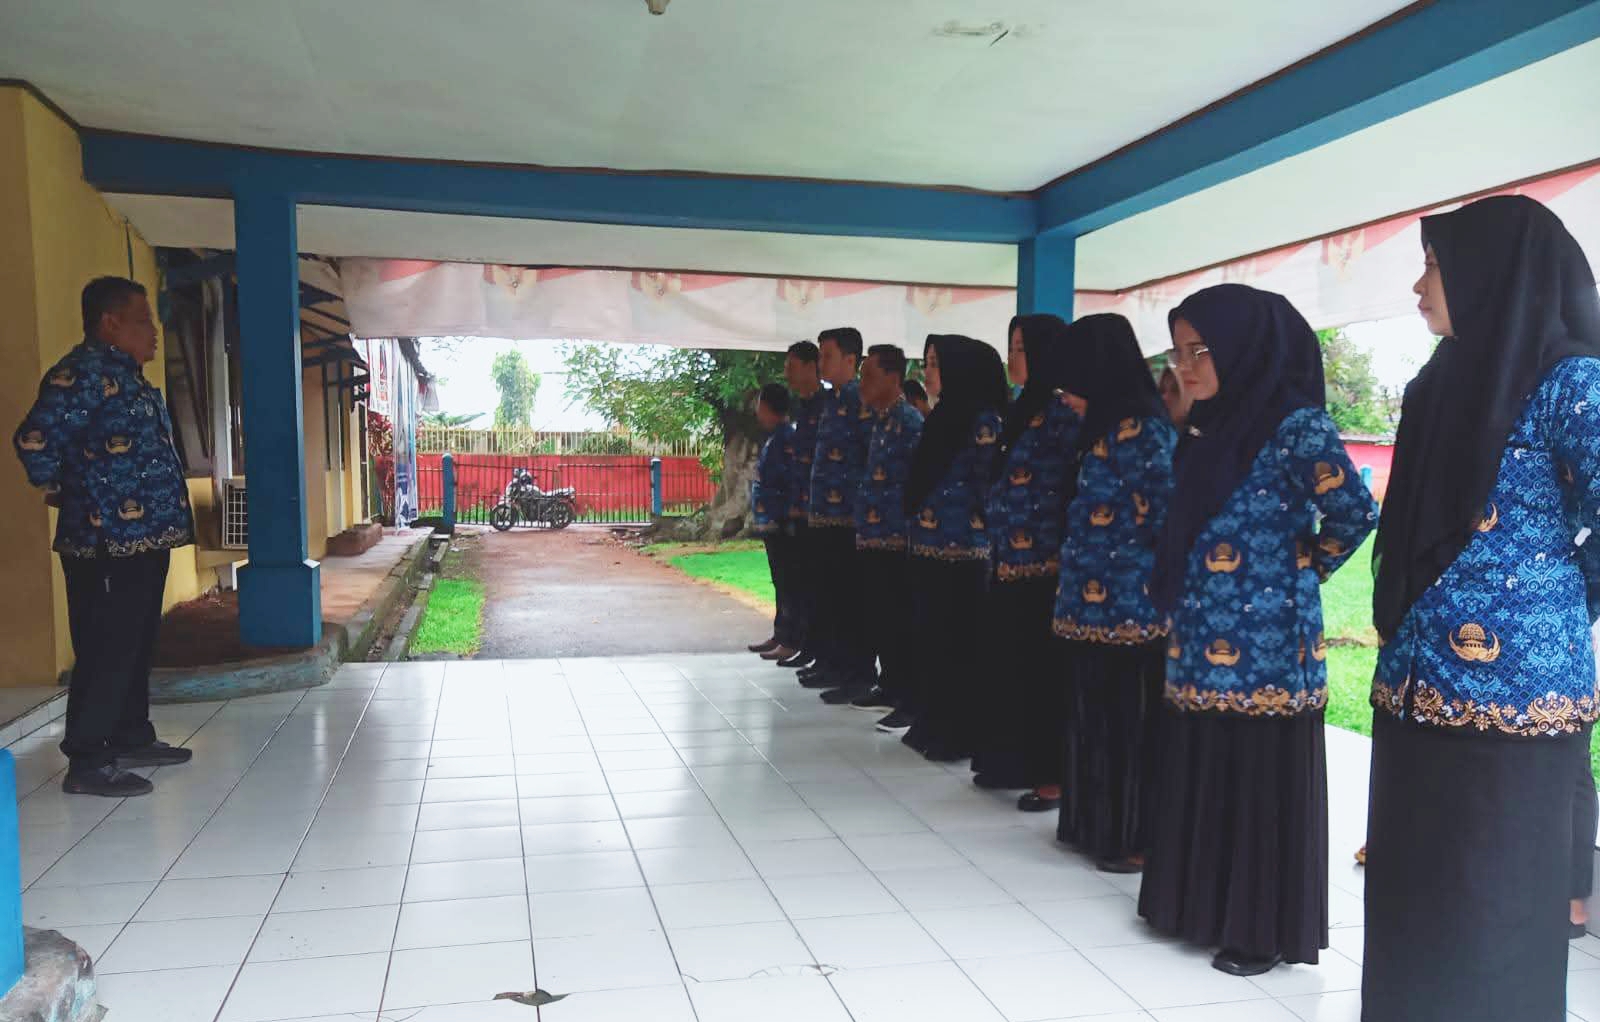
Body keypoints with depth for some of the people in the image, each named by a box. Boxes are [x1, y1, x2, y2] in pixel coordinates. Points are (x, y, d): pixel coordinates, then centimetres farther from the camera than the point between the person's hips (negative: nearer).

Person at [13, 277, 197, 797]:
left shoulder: (127, 375, 17)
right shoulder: (85, 371, -14)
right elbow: (34, 440, -23)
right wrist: (61, 493, -8)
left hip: (144, 537, 10)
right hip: (105, 542, -10)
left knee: (135, 643, 17)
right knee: (105, 650, -4)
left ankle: (131, 738, 29)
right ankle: (86, 762, 4)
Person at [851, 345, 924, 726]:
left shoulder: (909, 420, -11)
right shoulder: (877, 419, 16)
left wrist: (909, 526, -16)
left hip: (895, 536, -9)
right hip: (871, 535, 9)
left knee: (900, 620, -5)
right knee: (878, 617, 15)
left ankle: (910, 699, 1)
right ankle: (889, 686, 26)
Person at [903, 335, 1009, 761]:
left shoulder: (982, 421, -11)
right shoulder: (942, 418, 14)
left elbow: (989, 488, -13)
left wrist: (978, 531, -11)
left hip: (961, 551, -8)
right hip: (929, 548, 8)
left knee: (959, 644, 0)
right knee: (930, 639, 14)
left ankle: (959, 734, 10)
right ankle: (932, 724, 25)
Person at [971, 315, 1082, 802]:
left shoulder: (1064, 411, -12)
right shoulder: (1021, 409, 16)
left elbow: (1078, 479, -19)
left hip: (1043, 565, -9)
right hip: (1009, 564, 9)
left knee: (1043, 670, -2)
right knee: (1011, 665, 14)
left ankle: (1055, 774, 9)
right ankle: (1016, 760, 26)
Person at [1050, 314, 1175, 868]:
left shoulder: (1141, 429, -15)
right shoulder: (1105, 425, 13)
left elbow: (1165, 516, -16)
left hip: (1127, 604, -9)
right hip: (1093, 600, 9)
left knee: (1128, 721, 2)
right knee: (1093, 716, 16)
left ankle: (1133, 837, 15)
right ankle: (1096, 823, 29)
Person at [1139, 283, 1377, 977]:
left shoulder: (1296, 424, -12)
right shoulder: (1208, 428, 11)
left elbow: (1355, 513, -16)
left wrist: (1304, 567, -4)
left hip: (1266, 644, -7)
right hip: (1200, 640, 8)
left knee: (1262, 780, 4)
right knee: (1201, 775, 14)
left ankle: (1264, 928, 19)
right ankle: (1201, 904, 30)